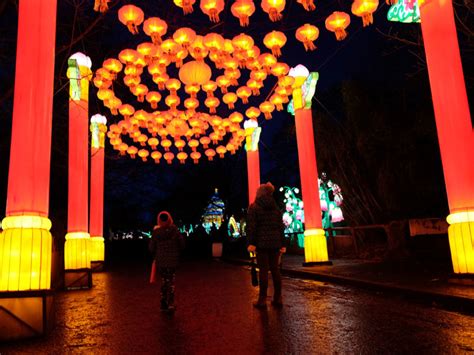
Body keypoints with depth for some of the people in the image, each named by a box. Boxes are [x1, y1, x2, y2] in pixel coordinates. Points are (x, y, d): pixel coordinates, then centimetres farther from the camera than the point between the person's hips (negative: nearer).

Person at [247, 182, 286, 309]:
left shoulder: (254, 207, -1)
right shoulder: (276, 208, 12)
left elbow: (251, 226, -10)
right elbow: (281, 227, 10)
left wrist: (251, 243, -12)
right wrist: (282, 244, 11)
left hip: (262, 243, -4)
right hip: (275, 242, 4)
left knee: (263, 270, -2)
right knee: (275, 269, 8)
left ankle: (262, 300, 0)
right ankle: (278, 299, 11)